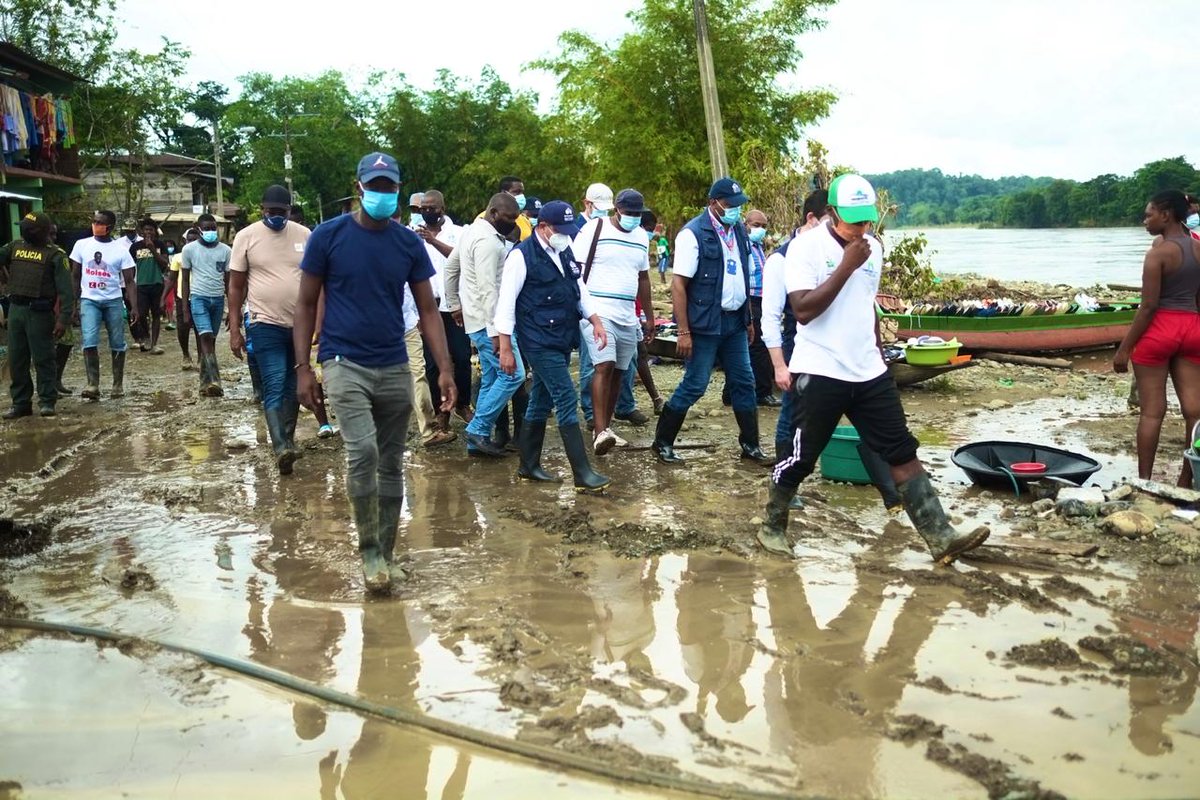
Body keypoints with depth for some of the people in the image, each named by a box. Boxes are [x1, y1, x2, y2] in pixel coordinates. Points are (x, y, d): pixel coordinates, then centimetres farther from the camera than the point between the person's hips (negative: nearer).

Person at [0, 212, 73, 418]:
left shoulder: (55, 254, -5)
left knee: (43, 359, 0)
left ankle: (47, 402, 9)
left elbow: (66, 291, -10)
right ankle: (20, 403, 18)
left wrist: (64, 319, -16)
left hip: (39, 312, -6)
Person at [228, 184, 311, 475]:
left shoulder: (304, 235, 6)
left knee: (293, 386, 12)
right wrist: (234, 330, -3)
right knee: (274, 386, -12)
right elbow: (236, 287, 2)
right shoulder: (246, 237, 0)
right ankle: (281, 448, -19)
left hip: (301, 325, 3)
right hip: (266, 325, -3)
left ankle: (288, 438, 25)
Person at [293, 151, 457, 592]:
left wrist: (444, 368, -3)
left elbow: (428, 309, 6)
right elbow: (306, 304, 1)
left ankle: (386, 553, 24)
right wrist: (303, 367, -6)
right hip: (344, 364, -3)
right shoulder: (328, 236, -4)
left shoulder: (409, 243, 3)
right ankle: (368, 549, -2)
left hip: (395, 368, 4)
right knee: (362, 451, -21)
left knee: (392, 464, 9)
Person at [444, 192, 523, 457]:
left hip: (477, 319, 10)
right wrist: (495, 330, -25)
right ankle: (478, 429, -6)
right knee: (512, 375, -10)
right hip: (487, 321, -10)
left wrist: (454, 305, 27)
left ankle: (478, 439, 14)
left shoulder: (473, 231, 14)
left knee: (491, 379, 12)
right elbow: (488, 288, -24)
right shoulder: (487, 241, -18)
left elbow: (450, 267, 23)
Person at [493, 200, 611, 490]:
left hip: (562, 341, 8)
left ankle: (529, 466, 26)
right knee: (567, 402, -10)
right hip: (540, 344, -8)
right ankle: (583, 474, -6)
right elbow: (506, 303, -12)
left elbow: (579, 287, 21)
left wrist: (595, 320, 10)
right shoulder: (522, 256, -12)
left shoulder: (565, 251, 11)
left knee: (541, 403, 15)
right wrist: (505, 348, -13)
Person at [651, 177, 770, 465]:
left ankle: (750, 444, 22)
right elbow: (678, 284, -16)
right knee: (694, 385, -2)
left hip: (734, 322, 7)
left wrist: (748, 319, 16)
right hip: (705, 324, -7)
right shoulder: (693, 233, -13)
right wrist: (684, 332, -19)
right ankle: (662, 443, 11)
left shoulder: (738, 230, 9)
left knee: (744, 382, 11)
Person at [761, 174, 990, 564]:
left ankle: (941, 537, 6)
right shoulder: (805, 247, -12)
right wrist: (847, 265, -22)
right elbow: (804, 310, -22)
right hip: (819, 373, -6)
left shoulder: (873, 247, 10)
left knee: (902, 452, 4)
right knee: (800, 458, 5)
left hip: (869, 372, 6)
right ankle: (772, 525, 26)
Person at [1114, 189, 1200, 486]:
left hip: (1159, 329, -6)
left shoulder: (1159, 252, -11)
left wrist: (1124, 348, -10)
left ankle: (1144, 481, 3)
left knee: (1152, 410, -1)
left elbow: (1148, 306, -14)